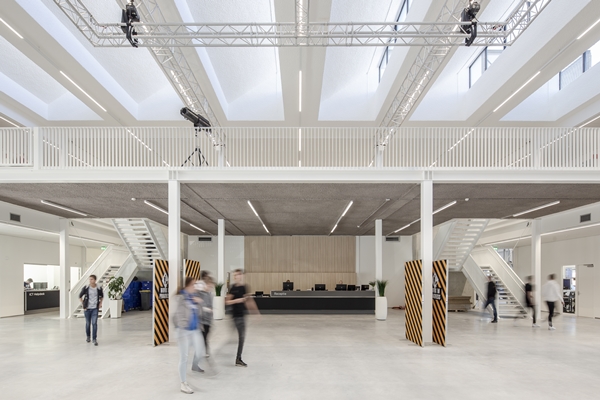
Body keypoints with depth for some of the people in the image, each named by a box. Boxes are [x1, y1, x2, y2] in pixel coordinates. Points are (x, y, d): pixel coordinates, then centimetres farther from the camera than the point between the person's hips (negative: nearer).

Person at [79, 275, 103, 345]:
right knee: (88, 323, 12)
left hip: (95, 308, -1)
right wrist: (83, 305, 1)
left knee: (94, 323, -8)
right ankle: (88, 336, 33)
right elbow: (80, 296, 6)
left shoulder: (99, 288, -4)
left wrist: (100, 303, 4)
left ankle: (95, 339, -3)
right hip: (87, 308, 1)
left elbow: (102, 296, 15)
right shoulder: (86, 288, -7)